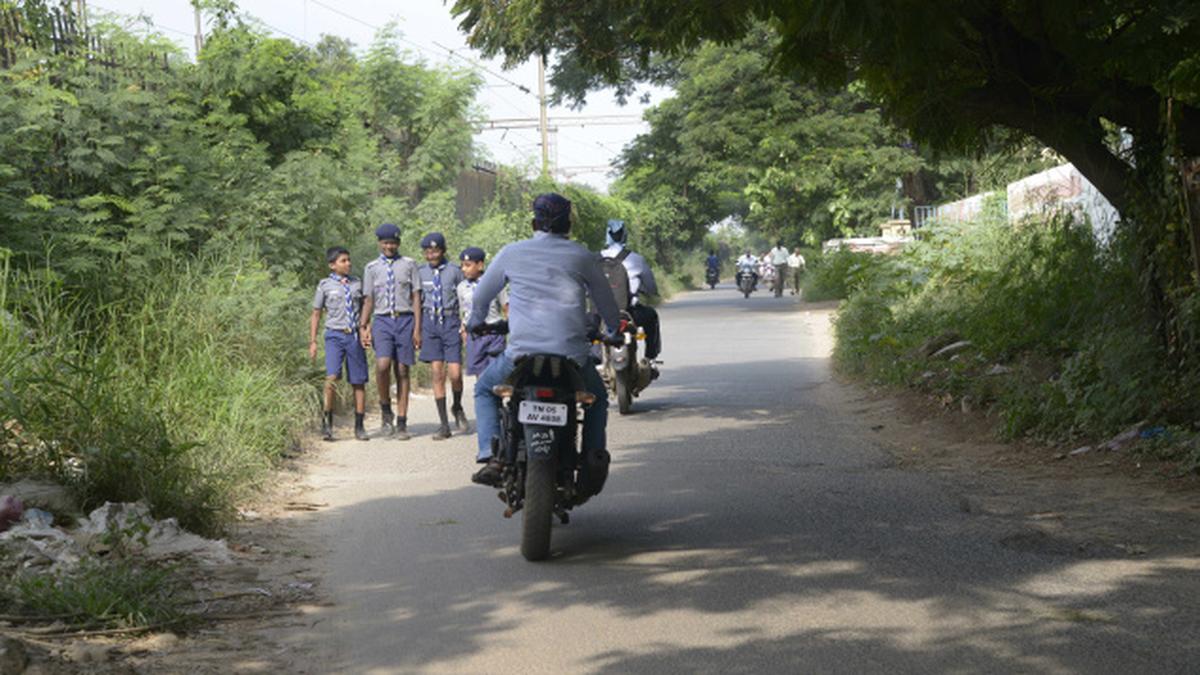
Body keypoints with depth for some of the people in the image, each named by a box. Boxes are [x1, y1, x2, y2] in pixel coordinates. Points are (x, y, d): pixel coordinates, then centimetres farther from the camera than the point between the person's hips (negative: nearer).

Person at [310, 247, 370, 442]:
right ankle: (327, 421, -7)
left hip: (355, 335, 3)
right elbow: (316, 315, 9)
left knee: (358, 381, 3)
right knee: (332, 377, -20)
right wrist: (312, 341, 4)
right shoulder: (325, 285, 5)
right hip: (335, 335, -3)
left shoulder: (357, 283, 12)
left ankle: (359, 426, 12)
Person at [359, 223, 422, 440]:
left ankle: (401, 423, 5)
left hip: (405, 319, 0)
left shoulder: (409, 265, 9)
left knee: (402, 371, 0)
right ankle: (385, 409, 1)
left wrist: (417, 327, -1)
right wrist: (363, 326, 4)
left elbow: (416, 297, 6)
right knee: (383, 365, -21)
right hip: (382, 320, 0)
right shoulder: (372, 268, 12)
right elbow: (368, 300, 14)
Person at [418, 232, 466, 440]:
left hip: (451, 322, -1)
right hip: (430, 322, 1)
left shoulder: (455, 271, 2)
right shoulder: (420, 272, 7)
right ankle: (444, 424, 4)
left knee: (455, 374, -8)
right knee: (437, 373, 0)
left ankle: (457, 407, 24)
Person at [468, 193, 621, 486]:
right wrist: (614, 330, 41)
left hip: (522, 352, -1)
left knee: (485, 389, 25)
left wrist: (476, 323, 41)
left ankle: (491, 455, 6)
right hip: (573, 355, 1)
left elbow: (482, 295, 19)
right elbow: (605, 301, 20)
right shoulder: (582, 256, 8)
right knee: (597, 397, 30)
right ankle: (594, 455, 13)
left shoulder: (512, 253, 8)